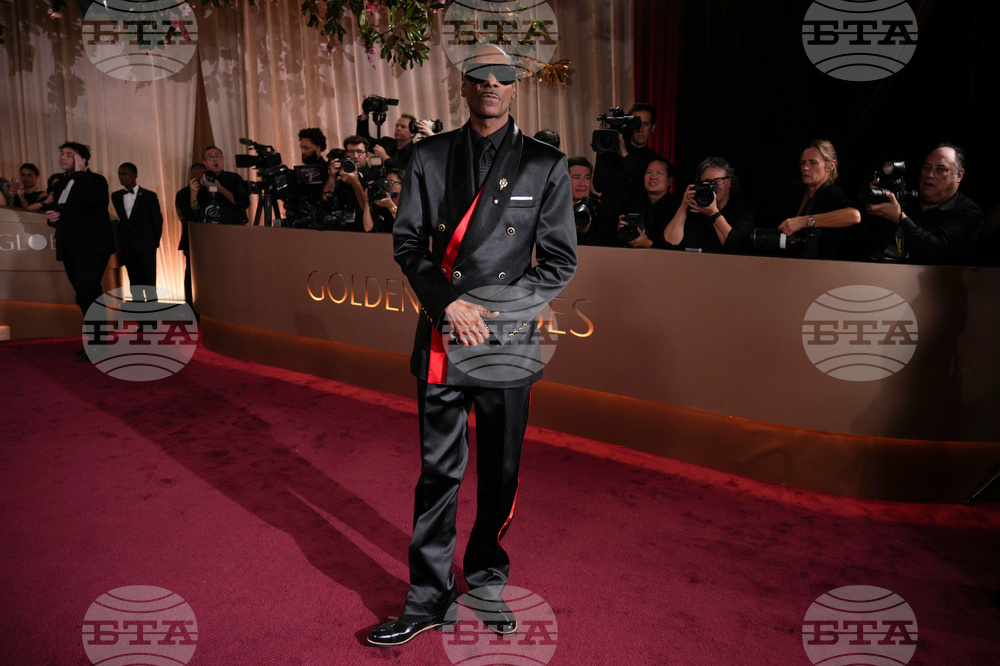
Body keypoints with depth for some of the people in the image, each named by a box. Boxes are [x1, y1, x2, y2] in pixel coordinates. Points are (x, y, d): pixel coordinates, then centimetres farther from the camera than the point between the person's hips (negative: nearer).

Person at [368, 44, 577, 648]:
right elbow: (408, 240, 5)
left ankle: (487, 582, 34)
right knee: (439, 473, 6)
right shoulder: (430, 155, 7)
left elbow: (561, 259, 1)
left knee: (501, 474, 12)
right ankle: (429, 599, 23)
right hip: (442, 339, 1)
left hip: (509, 343, 0)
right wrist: (448, 304, -10)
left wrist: (497, 313, -9)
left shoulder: (546, 165, 4)